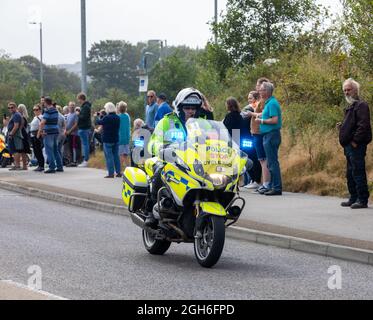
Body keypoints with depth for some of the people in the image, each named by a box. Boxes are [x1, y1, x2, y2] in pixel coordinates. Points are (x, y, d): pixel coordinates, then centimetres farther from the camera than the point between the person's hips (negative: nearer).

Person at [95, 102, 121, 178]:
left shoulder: (107, 118, -18)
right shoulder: (117, 118, 4)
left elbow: (98, 122, -7)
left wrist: (97, 116, 16)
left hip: (108, 140, -7)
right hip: (116, 140, 7)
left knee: (109, 156, -3)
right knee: (116, 156, 12)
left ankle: (111, 173, -5)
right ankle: (118, 172, 14)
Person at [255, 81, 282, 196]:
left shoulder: (272, 103, -14)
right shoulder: (268, 102, 17)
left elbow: (275, 120, -23)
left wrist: (262, 121, -13)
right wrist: (261, 116, 10)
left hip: (272, 135, -11)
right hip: (268, 135, 11)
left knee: (272, 162, -9)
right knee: (271, 162, 13)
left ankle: (277, 188, -8)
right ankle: (273, 186, 18)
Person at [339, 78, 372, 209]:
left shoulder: (361, 105, -10)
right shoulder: (350, 107, 21)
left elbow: (363, 125, -20)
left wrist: (355, 141, -21)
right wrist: (342, 126, 11)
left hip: (356, 146, -10)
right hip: (349, 146, 10)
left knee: (358, 172, -9)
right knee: (350, 174, 15)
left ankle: (362, 200, -7)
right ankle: (354, 198, 22)